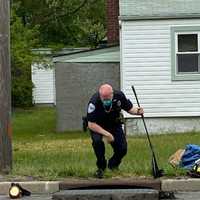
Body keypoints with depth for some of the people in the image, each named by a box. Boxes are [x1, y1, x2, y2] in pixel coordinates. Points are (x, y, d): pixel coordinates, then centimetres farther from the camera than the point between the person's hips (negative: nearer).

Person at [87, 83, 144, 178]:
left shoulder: (119, 96, -23)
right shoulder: (94, 102, -34)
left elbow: (129, 108, -5)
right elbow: (91, 124, -29)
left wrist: (137, 111, -27)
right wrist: (107, 134, -33)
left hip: (114, 124, 3)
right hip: (97, 126, -3)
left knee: (122, 149, -13)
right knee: (97, 141, -33)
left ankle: (113, 165, 23)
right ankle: (101, 167, -7)